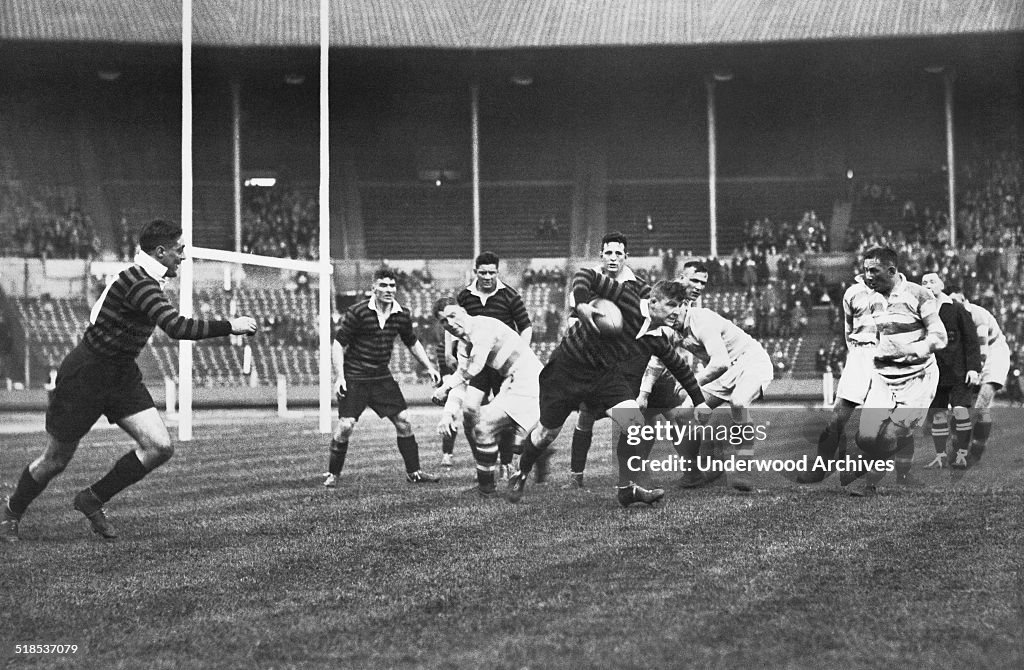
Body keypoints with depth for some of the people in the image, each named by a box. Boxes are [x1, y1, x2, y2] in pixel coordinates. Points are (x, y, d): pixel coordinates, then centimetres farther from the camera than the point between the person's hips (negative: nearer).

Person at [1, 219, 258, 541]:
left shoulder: (145, 281, 4)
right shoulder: (139, 283, -26)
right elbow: (177, 327, -38)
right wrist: (230, 326, -31)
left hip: (121, 376, 9)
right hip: (84, 377, -8)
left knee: (160, 447, -7)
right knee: (56, 460, 6)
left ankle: (93, 501, 12)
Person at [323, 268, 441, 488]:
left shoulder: (402, 315, 1)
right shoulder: (357, 312, -14)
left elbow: (413, 343, 19)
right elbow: (338, 344, -9)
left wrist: (429, 367, 14)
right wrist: (340, 376, -16)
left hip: (382, 377, 5)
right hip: (354, 379, -5)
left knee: (403, 421, 1)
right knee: (345, 426, -12)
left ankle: (414, 472, 15)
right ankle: (333, 474, 6)